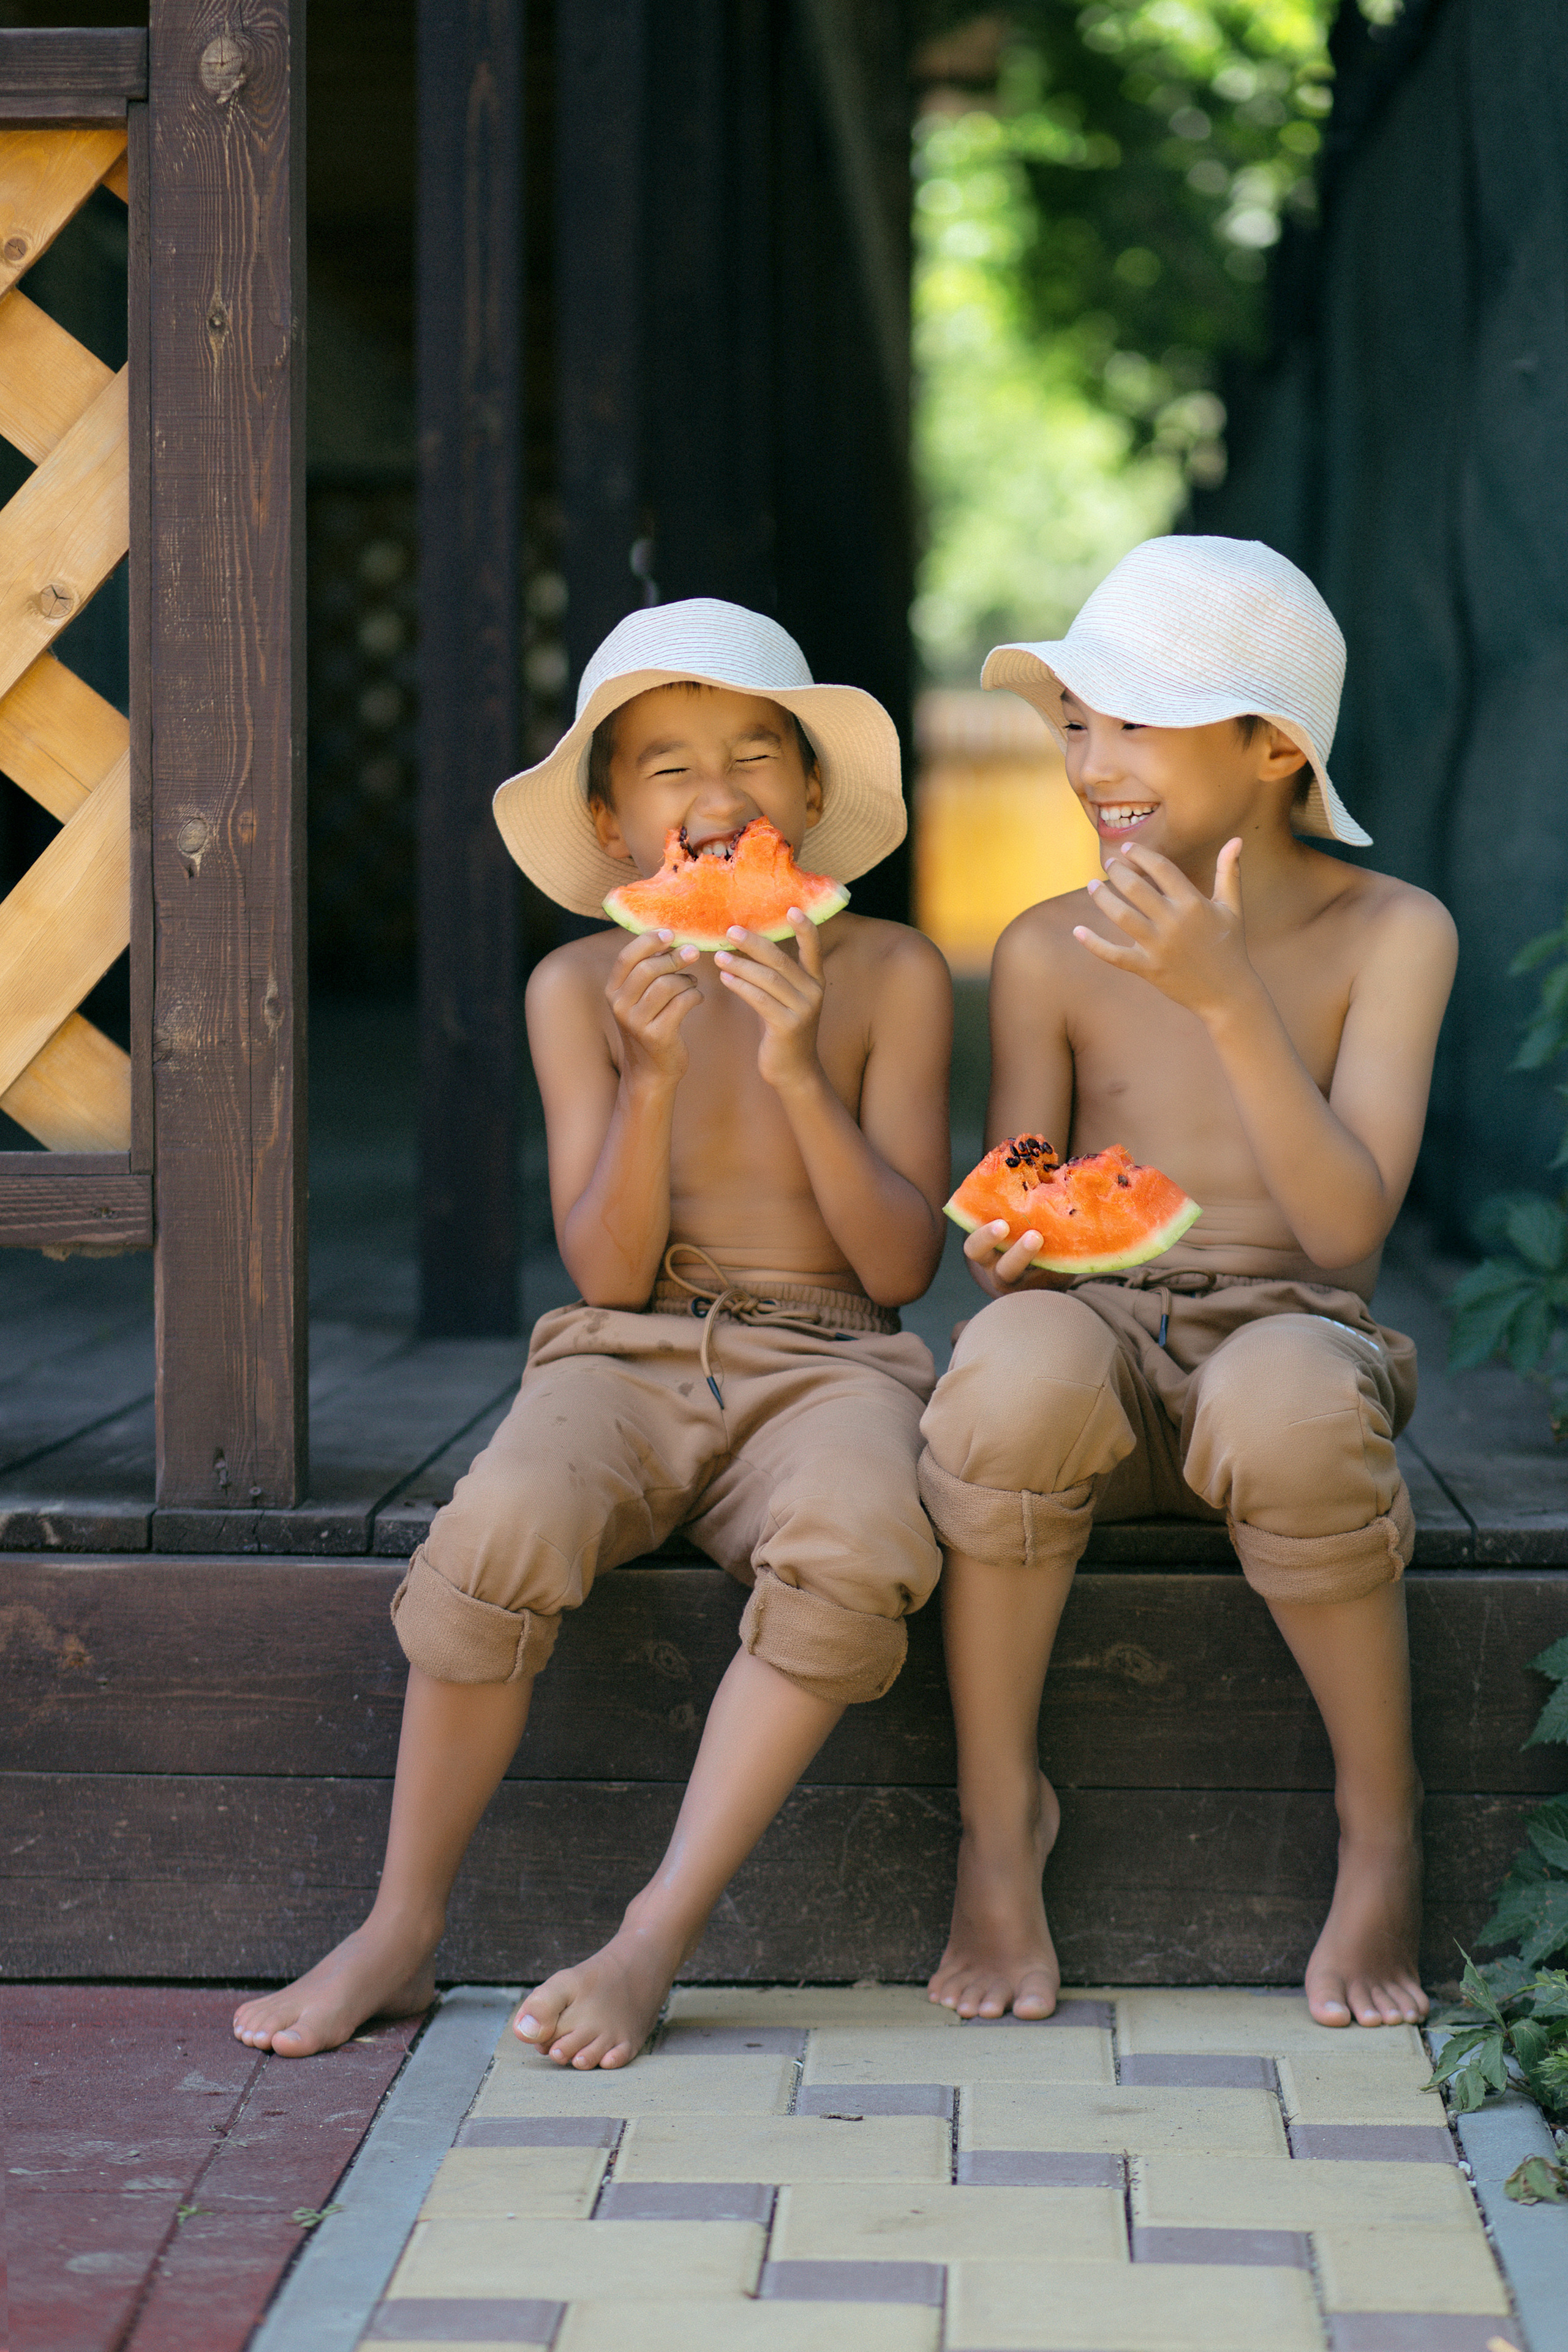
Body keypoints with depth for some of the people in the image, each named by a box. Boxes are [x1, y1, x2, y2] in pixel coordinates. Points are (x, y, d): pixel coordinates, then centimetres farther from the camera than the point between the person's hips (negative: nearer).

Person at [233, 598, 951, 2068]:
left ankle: (657, 1935, -25)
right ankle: (401, 1932, -15)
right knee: (505, 1532, -33)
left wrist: (798, 1073, -15)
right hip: (628, 1356, 1)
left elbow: (901, 1265, -3)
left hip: (823, 1364, 0)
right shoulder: (580, 987, 5)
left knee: (859, 1548, -36)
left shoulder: (889, 977, 3)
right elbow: (609, 1271, -2)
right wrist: (653, 1075, -16)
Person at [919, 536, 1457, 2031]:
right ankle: (998, 1824, -14)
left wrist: (1225, 997, -23)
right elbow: (1009, 1231, 6)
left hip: (1294, 1334, -1)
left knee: (1287, 1399, -39)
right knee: (1015, 1364, -36)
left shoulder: (1389, 934, -3)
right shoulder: (1051, 952, 2)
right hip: (1108, 1344, 1)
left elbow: (1347, 1226, -13)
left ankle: (1380, 1830, -13)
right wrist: (1013, 1253, -20)